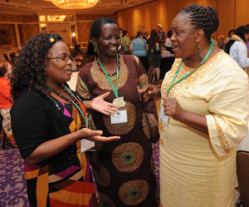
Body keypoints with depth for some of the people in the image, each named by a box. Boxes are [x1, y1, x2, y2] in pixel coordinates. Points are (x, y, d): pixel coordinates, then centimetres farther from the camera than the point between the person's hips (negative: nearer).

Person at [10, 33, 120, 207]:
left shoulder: (62, 87, -1)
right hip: (54, 185, -8)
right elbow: (31, 155, -28)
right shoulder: (29, 102, -27)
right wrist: (79, 135, -36)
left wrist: (89, 105, -4)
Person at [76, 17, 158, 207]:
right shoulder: (86, 73, -7)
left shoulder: (134, 63, -4)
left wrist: (155, 131, 3)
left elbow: (147, 100, 1)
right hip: (106, 148, -1)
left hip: (138, 142, 1)